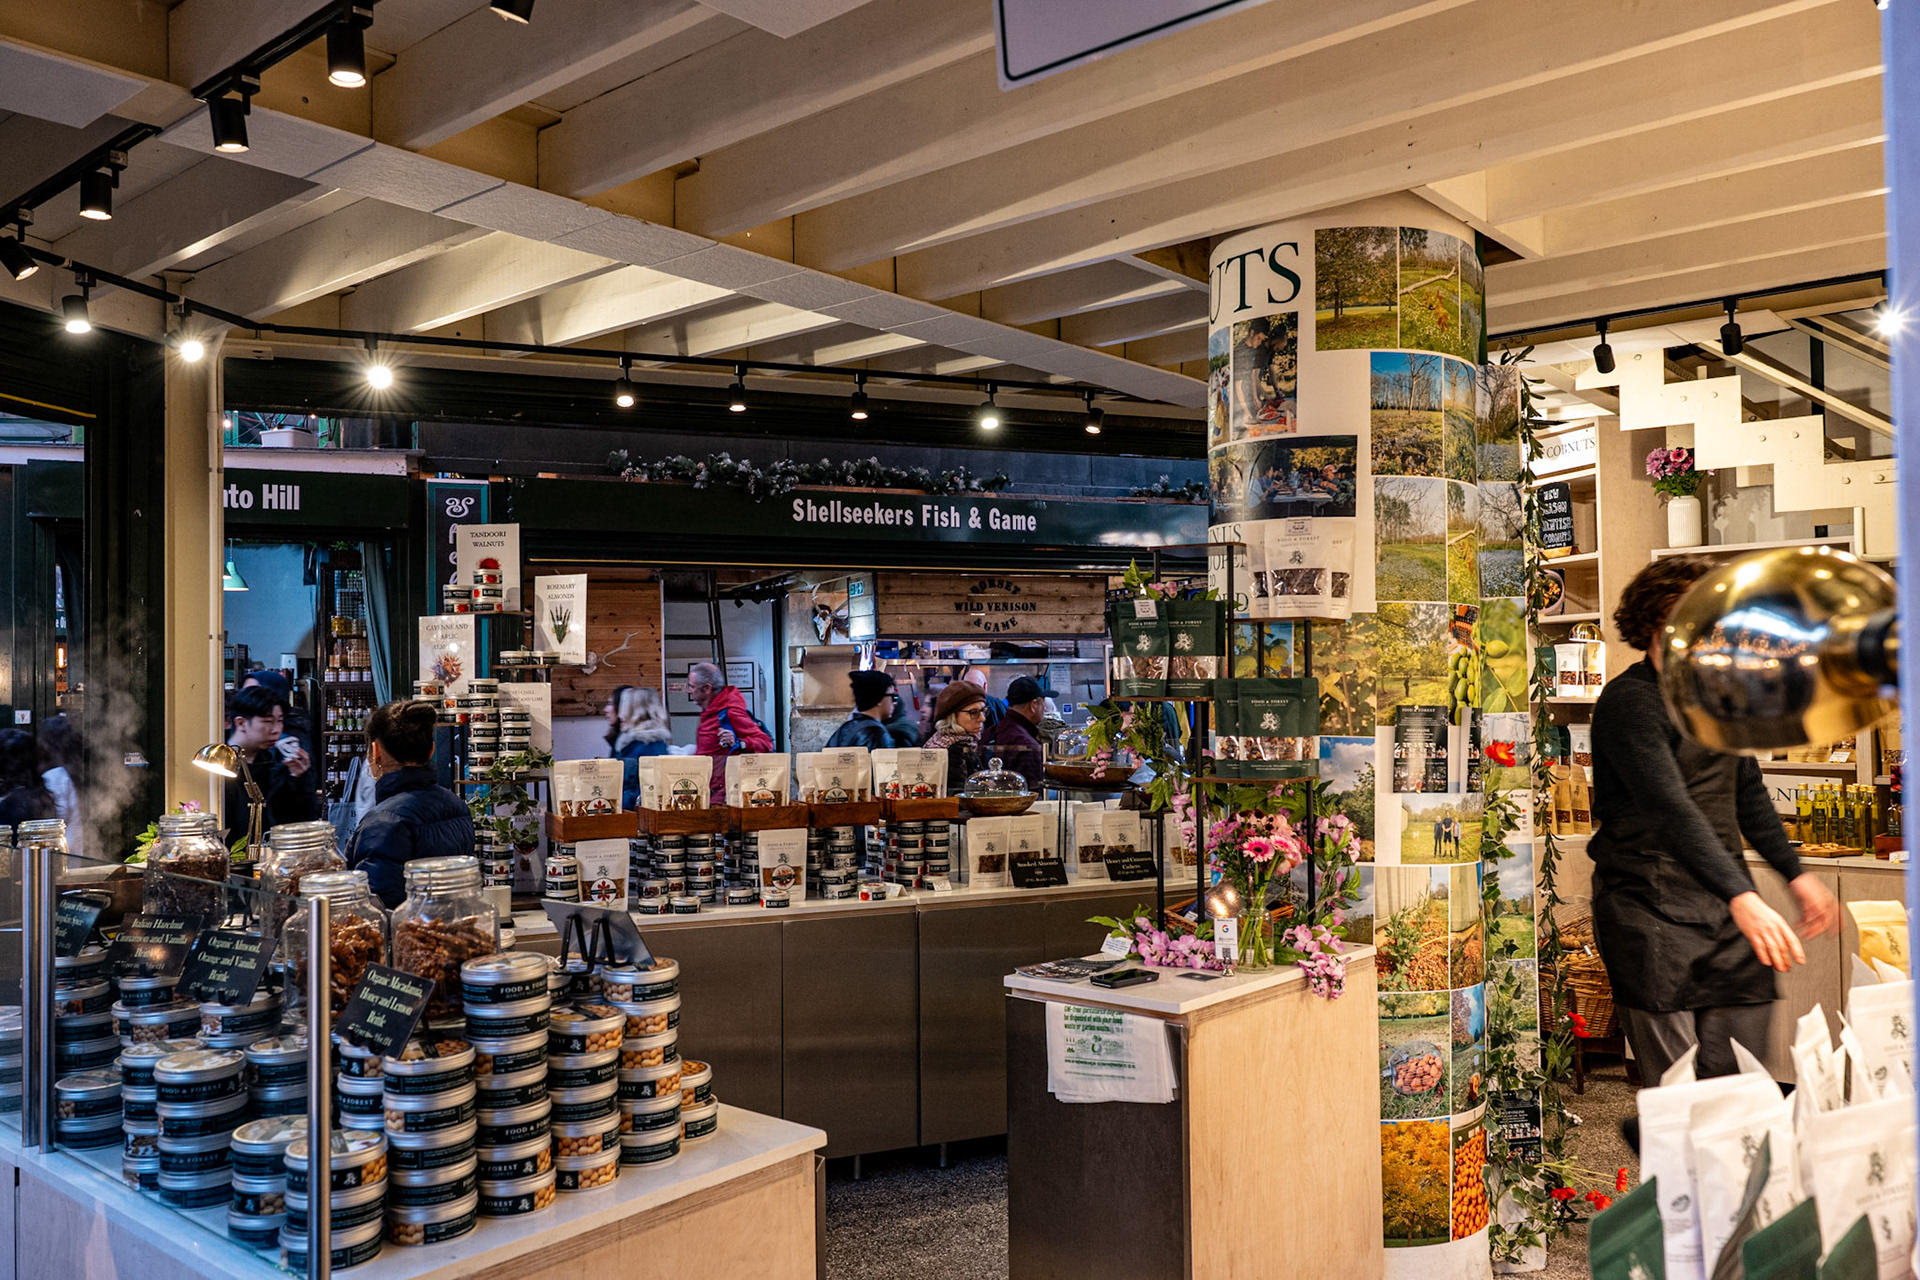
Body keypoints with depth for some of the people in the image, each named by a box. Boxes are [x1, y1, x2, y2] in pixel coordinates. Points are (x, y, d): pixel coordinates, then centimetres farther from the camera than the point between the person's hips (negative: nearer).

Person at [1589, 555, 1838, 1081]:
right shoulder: (1629, 701, -15)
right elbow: (1671, 810, -26)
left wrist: (1796, 875, 16)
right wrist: (1742, 899, -35)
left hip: (1726, 904, 8)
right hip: (1652, 908, -8)